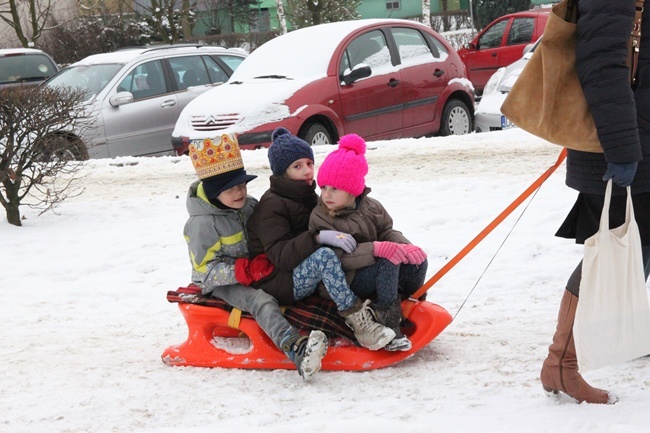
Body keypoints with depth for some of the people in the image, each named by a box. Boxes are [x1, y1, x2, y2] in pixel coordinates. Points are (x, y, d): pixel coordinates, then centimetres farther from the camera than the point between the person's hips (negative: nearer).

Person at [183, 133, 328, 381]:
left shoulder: (249, 205, 3)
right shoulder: (203, 223, -19)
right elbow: (206, 270, -19)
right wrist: (246, 271, -29)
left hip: (256, 271, 9)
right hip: (221, 285, -9)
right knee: (261, 302, -36)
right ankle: (297, 351, -58)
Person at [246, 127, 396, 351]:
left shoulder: (308, 197, 14)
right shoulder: (272, 205, -14)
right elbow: (279, 255, -26)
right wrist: (318, 237, -37)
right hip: (277, 282, -10)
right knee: (325, 256, -36)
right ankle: (359, 324, -37)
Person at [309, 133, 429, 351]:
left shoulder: (371, 207, 6)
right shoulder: (319, 218, -12)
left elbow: (388, 232, 9)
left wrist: (405, 247, -16)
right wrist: (377, 249, -33)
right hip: (348, 282, -6)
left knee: (417, 262, -18)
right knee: (389, 261, -32)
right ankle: (389, 325, -30)